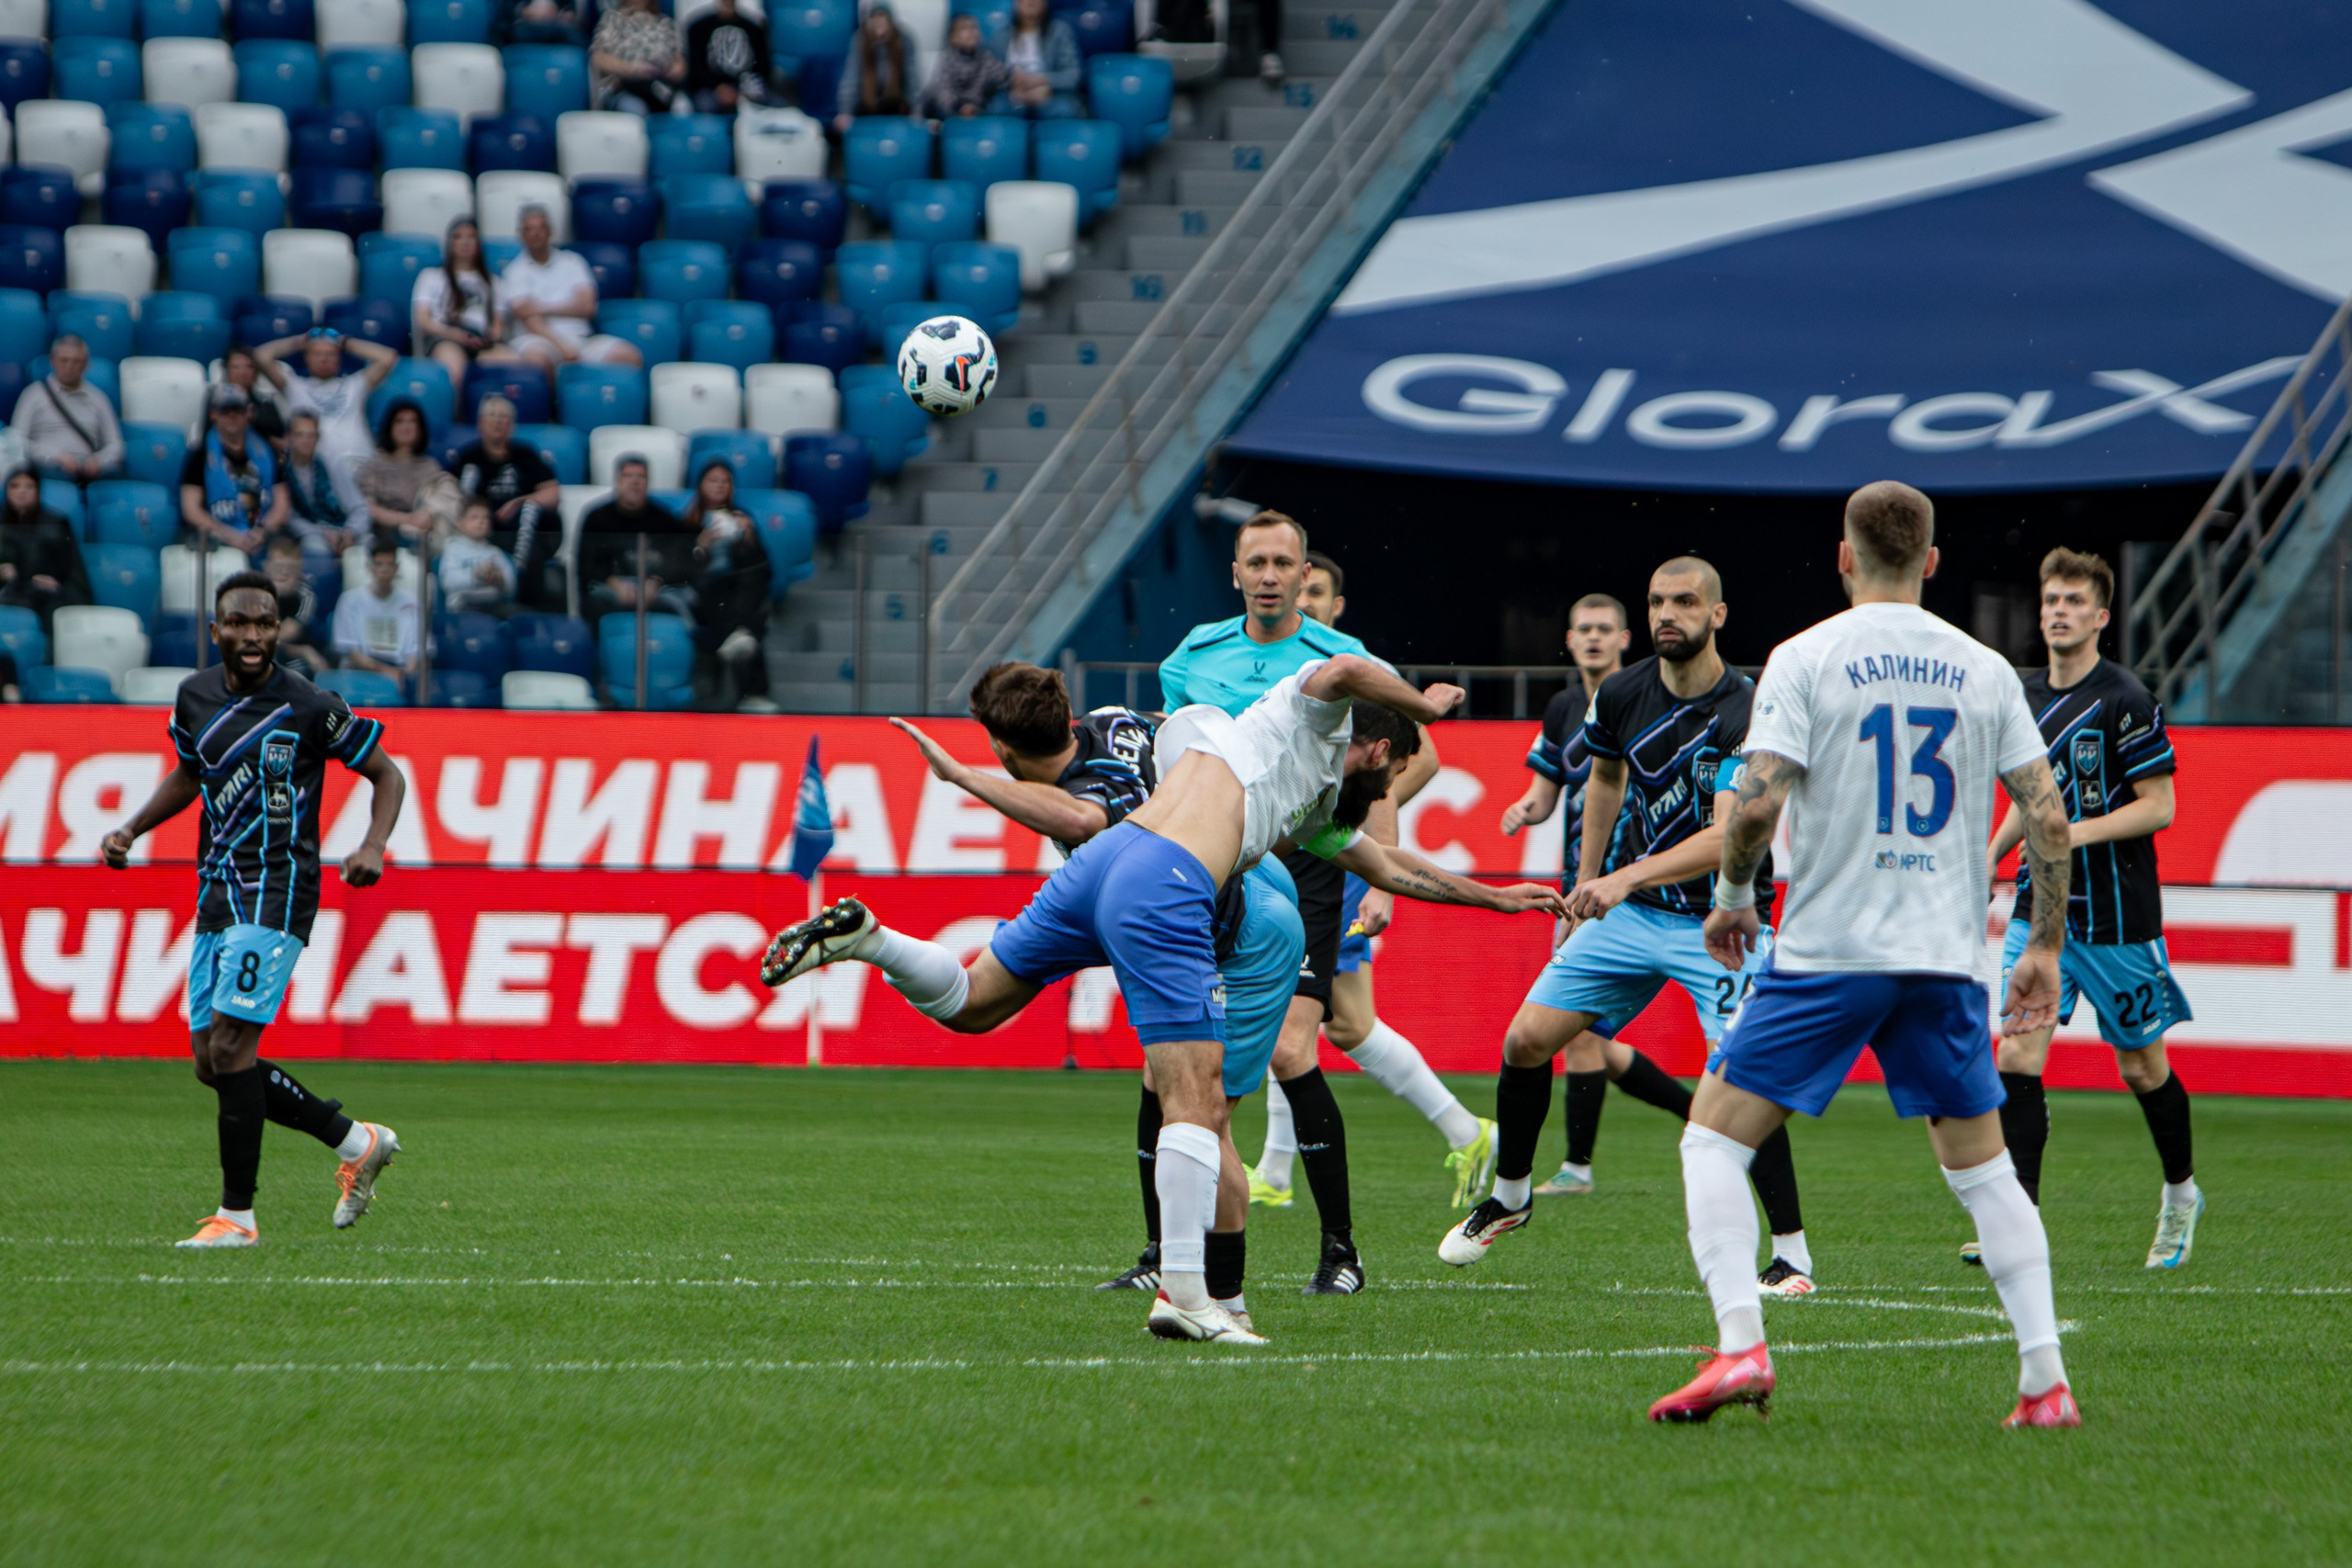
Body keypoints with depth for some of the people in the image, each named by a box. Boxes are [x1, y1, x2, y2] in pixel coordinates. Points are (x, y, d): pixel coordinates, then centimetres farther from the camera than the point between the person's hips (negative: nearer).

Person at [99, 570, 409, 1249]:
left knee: (230, 1045, -17)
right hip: (217, 891, 7)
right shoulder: (196, 695, 7)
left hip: (277, 892, -7)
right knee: (211, 1063, 6)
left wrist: (374, 847, -17)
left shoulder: (309, 708, -9)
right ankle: (355, 1142, 23)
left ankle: (237, 1214, -9)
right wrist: (132, 829, 12)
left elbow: (386, 775, 0)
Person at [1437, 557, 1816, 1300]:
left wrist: (1629, 877, -36)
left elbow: (1728, 838, -27)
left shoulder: (1746, 715, -20)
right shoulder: (1622, 695, -1)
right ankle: (1510, 1194, 26)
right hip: (1628, 909, 6)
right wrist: (1587, 879, 23)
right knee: (1525, 1042, 1)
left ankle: (1791, 1254, -11)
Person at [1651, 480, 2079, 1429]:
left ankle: (1739, 1346, -12)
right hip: (1947, 959, 3)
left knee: (1712, 1140, 5)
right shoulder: (1984, 671, 6)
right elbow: (2048, 817, 4)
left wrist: (1732, 898, 6)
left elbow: (1757, 800, -12)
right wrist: (2045, 949, 14)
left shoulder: (1806, 659, -4)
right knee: (1983, 1169, 14)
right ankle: (2045, 1379, 5)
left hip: (1826, 951, -3)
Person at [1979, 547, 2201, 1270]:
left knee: (2142, 1069, 8)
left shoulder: (2124, 701, -12)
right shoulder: (2026, 696, 8)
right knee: (2018, 1054, -11)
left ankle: (2181, 1193, 33)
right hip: (2040, 910, 5)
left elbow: (2159, 805, -12)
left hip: (2116, 918, -5)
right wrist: (1991, 855, 11)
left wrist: (2079, 833, -23)